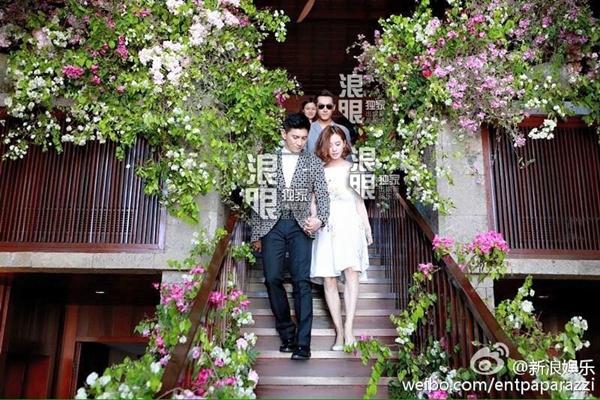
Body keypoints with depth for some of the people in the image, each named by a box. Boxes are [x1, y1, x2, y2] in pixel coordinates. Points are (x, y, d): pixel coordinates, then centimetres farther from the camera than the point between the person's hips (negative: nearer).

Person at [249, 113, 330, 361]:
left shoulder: (314, 162, 11)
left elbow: (322, 195, 5)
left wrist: (320, 218, -16)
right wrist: (256, 233, 9)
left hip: (300, 227, -1)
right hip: (272, 226, 1)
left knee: (302, 281, -9)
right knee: (272, 279, -3)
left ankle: (303, 343, -8)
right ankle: (287, 333, 13)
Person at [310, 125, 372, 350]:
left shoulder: (352, 168, 14)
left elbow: (359, 201, 16)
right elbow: (314, 202, 8)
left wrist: (367, 228, 12)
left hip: (350, 224, 0)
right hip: (327, 227, 1)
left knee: (351, 272, -20)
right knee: (329, 279, -5)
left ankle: (348, 328, -21)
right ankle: (339, 332, 0)